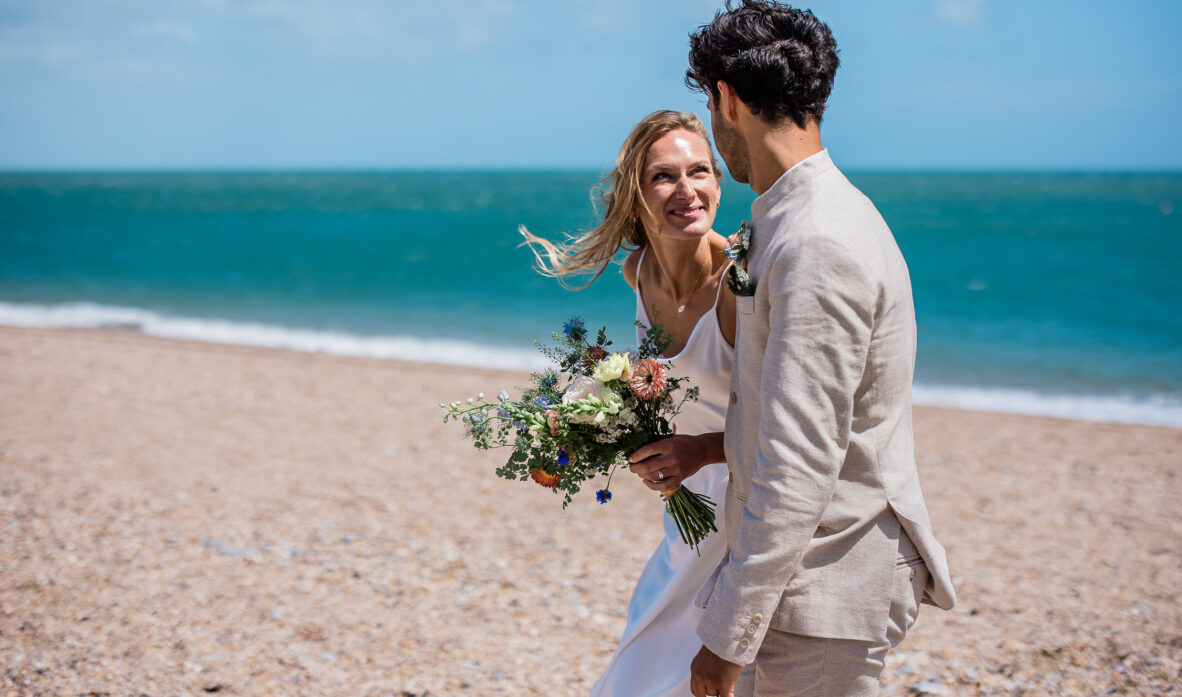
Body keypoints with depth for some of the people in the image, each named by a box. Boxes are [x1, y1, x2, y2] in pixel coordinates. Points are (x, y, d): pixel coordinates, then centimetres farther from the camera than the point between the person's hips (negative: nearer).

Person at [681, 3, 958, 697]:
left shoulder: (820, 245, -24)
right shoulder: (817, 216, 10)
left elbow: (799, 466, -26)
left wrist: (729, 635, -22)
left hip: (827, 593, -10)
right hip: (818, 577, 10)